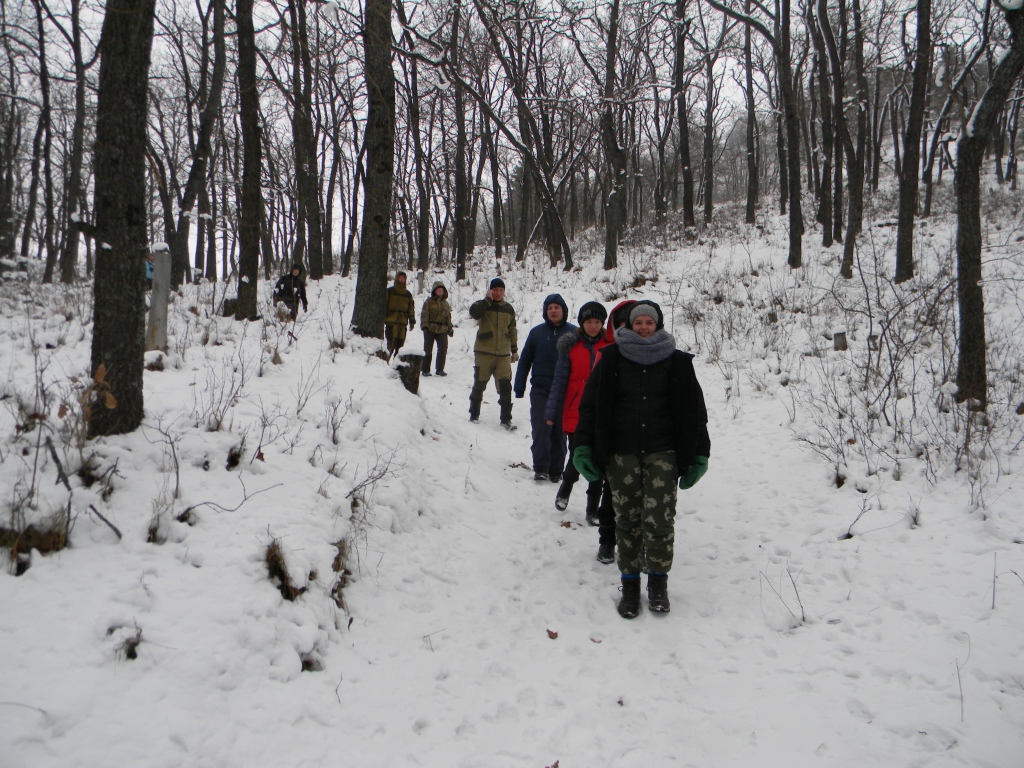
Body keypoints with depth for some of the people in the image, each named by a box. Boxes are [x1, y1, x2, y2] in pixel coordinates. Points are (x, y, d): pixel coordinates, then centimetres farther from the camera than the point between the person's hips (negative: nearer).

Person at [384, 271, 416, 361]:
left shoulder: (408, 294, 16)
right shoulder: (389, 291, 4)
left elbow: (411, 308, 18)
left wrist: (412, 321, 14)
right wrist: (382, 319, -4)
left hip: (402, 323, 4)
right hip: (391, 321, -4)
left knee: (400, 346, 2)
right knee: (391, 345, -13)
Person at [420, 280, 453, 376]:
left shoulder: (445, 303, 15)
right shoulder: (429, 301, 0)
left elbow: (448, 317, 22)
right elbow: (424, 314, -7)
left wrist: (450, 329, 20)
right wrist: (424, 325, -19)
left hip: (442, 330, 4)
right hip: (430, 329, -4)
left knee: (443, 348, 1)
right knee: (427, 349, 1)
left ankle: (440, 369, 13)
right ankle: (425, 369, 7)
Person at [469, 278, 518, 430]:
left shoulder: (508, 309, 10)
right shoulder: (483, 305, -1)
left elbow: (512, 330, 18)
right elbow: (474, 313, -25)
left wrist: (514, 350, 17)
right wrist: (488, 299, -23)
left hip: (503, 354, 2)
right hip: (483, 353, -2)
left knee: (505, 387, -4)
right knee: (479, 384, 8)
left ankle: (506, 418, 3)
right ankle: (474, 414, 25)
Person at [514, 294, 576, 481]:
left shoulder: (574, 333, 1)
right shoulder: (537, 332, 4)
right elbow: (525, 361, 8)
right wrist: (519, 388, 4)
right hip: (540, 390, 0)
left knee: (560, 431, 7)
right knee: (541, 429, -6)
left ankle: (556, 469, 17)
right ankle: (540, 467, 3)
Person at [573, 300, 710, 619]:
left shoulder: (676, 362, 6)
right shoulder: (612, 359, 6)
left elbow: (694, 410, 9)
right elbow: (591, 403, 6)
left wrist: (699, 454, 6)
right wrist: (583, 446, -1)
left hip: (662, 452, 0)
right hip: (621, 452, 1)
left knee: (659, 519, -9)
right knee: (627, 520, 3)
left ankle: (658, 580, 12)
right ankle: (630, 584, 18)